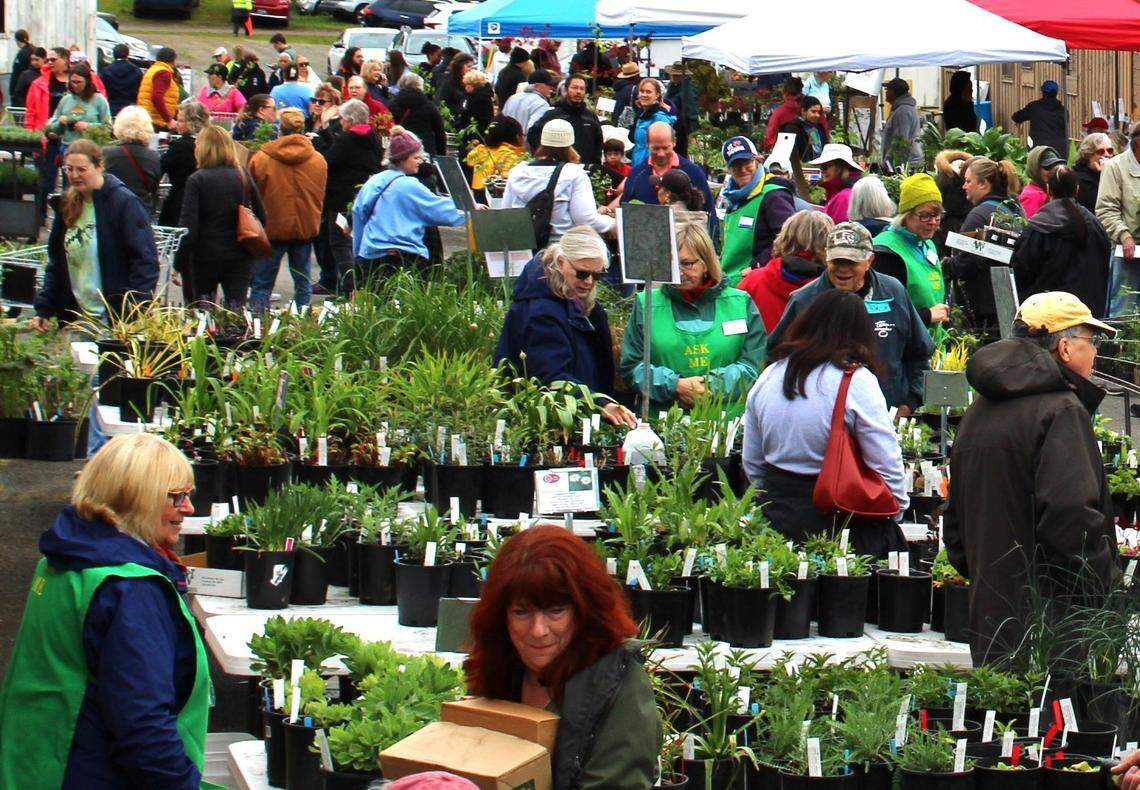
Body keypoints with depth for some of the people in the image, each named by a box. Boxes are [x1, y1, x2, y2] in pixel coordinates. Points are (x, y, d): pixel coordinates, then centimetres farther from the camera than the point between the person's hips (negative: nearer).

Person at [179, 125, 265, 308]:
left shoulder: (196, 180, -12)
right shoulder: (243, 176, 3)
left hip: (206, 255, -3)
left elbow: (188, 226, -16)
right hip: (240, 256, 3)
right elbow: (261, 217, 7)